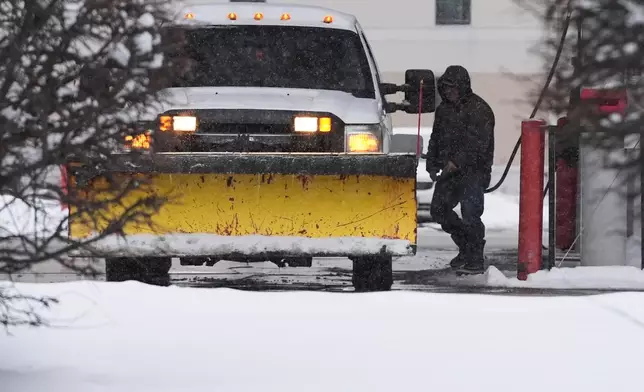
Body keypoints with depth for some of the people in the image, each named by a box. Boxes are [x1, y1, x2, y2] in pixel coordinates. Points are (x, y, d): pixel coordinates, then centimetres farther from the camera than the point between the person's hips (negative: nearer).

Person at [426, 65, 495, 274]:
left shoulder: (479, 109, -12)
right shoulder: (444, 109, 14)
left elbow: (478, 143, -20)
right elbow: (436, 138, 22)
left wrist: (457, 162, -26)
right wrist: (432, 165, 12)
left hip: (474, 172, -9)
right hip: (451, 171, 9)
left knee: (470, 214, -15)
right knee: (438, 209, 8)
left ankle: (476, 261, -7)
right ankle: (466, 248, 23)